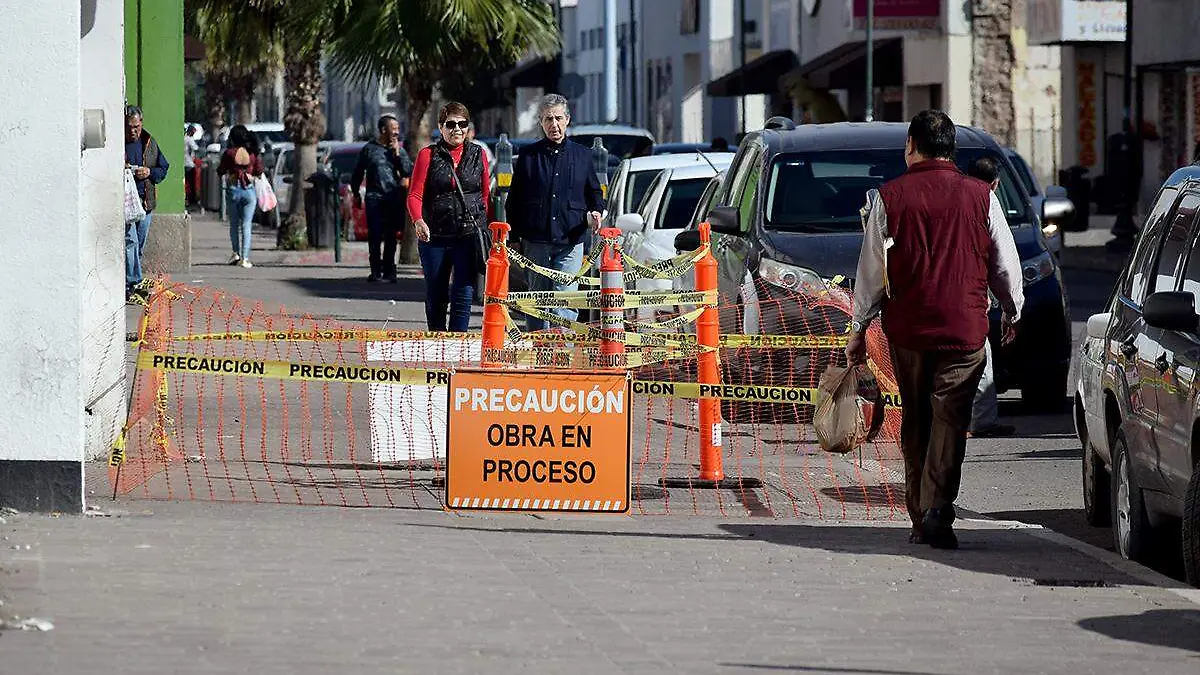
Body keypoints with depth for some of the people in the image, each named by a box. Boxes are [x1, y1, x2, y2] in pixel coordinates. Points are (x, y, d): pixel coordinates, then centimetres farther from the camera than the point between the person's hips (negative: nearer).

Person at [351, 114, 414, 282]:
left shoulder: (399, 150, 12)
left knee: (391, 237, 4)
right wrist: (356, 194, 12)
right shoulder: (370, 149, 7)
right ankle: (376, 270, -4)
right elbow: (358, 173, 14)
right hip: (375, 197, -2)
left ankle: (389, 270, 10)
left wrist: (397, 153, -5)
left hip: (394, 198, 2)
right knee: (375, 235, -8)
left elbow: (408, 172, 2)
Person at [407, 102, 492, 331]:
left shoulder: (478, 155, 11)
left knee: (463, 295, -8)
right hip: (435, 236, 0)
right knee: (435, 296, 7)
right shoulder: (428, 155, 5)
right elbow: (415, 195, -2)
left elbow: (486, 196, 12)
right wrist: (418, 221, -22)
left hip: (470, 235, 0)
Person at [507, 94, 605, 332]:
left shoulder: (582, 155, 11)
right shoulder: (528, 155, 8)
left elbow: (594, 192, 19)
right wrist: (513, 238, 3)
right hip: (535, 241, 1)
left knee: (565, 303, -9)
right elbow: (514, 200, 9)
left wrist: (595, 213, -3)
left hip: (570, 242, -1)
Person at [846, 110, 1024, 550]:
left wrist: (858, 327, 12)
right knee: (950, 420, -1)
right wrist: (1012, 313, 25)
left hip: (907, 330, 1)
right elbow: (1006, 263, 8)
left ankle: (920, 519, 13)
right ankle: (938, 509, -18)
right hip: (965, 328, -1)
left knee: (915, 422, 12)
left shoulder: (889, 197, -1)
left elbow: (871, 270, 2)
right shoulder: (980, 196, 0)